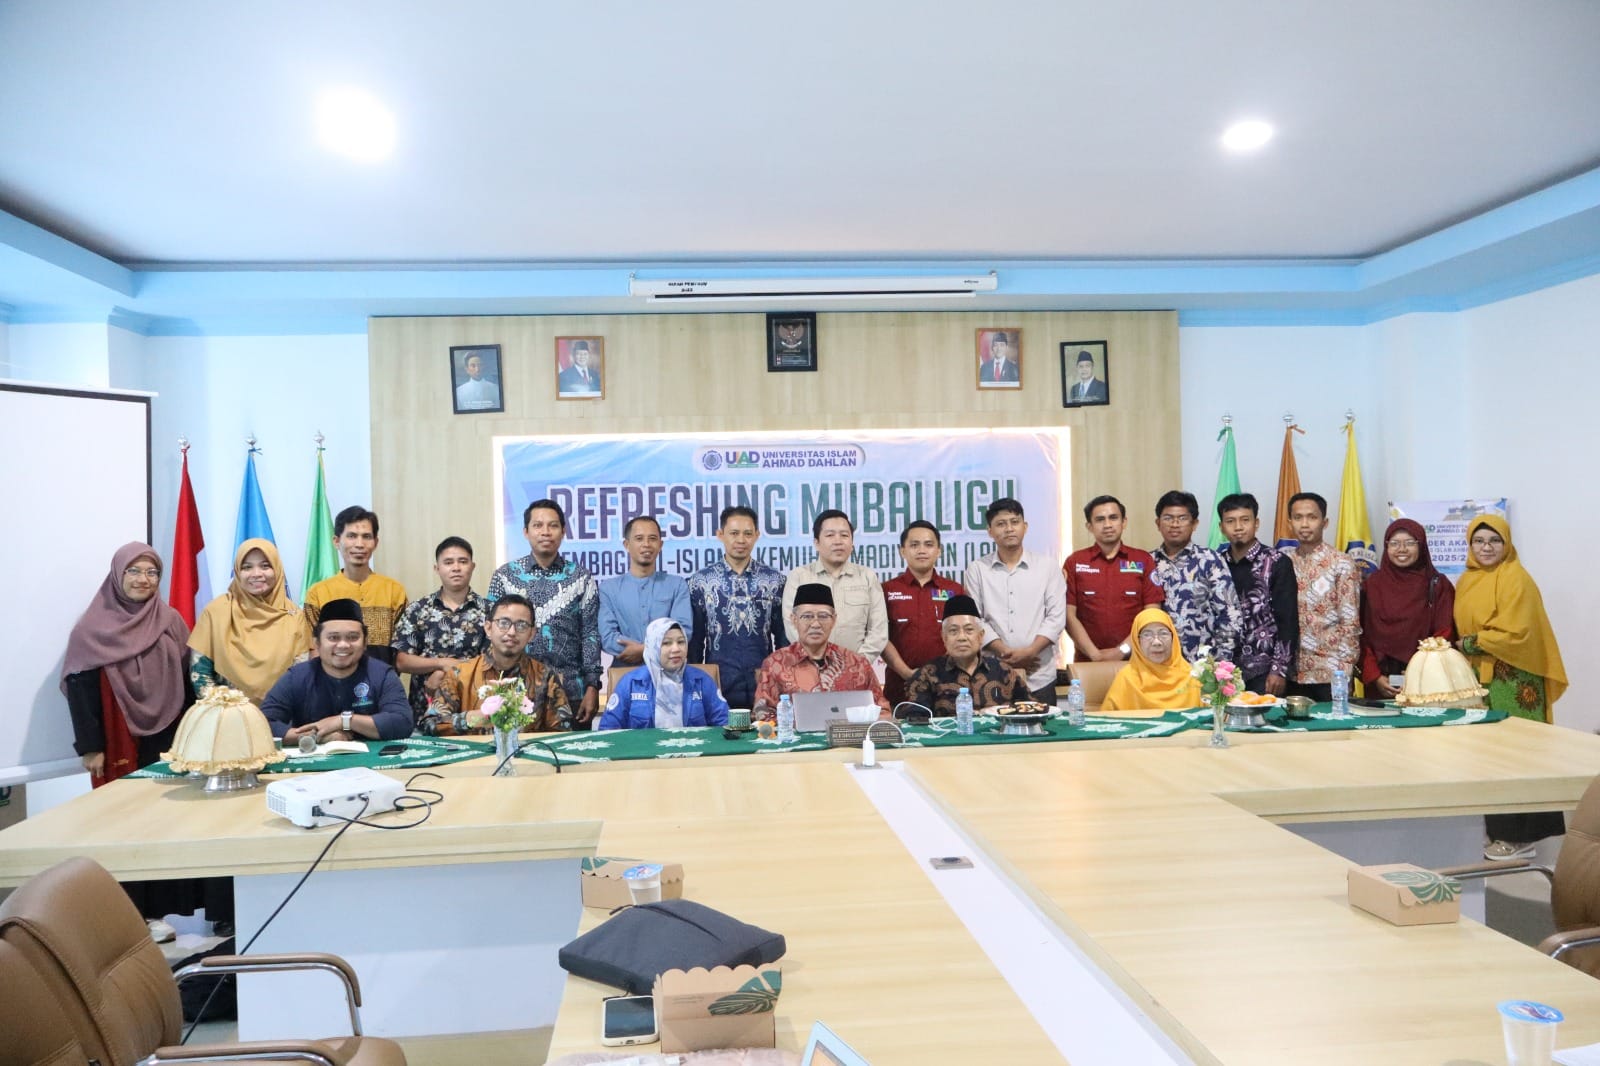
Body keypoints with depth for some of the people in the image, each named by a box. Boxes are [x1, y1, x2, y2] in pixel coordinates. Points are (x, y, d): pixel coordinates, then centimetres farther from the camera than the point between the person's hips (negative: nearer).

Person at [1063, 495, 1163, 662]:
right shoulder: (1074, 563, 2)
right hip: (1088, 661, 0)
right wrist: (1095, 654, -11)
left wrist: (1122, 650, -10)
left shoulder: (1144, 560, 3)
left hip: (1134, 659, 0)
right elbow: (1069, 615, -2)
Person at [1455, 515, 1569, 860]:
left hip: (1512, 680, -7)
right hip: (1478, 677, 7)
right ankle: (1496, 828, 16)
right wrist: (1467, 649, 3)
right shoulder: (1468, 580, 13)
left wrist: (1471, 644, -9)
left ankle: (1520, 836, 4)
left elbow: (1514, 633, -17)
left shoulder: (1515, 579, -10)